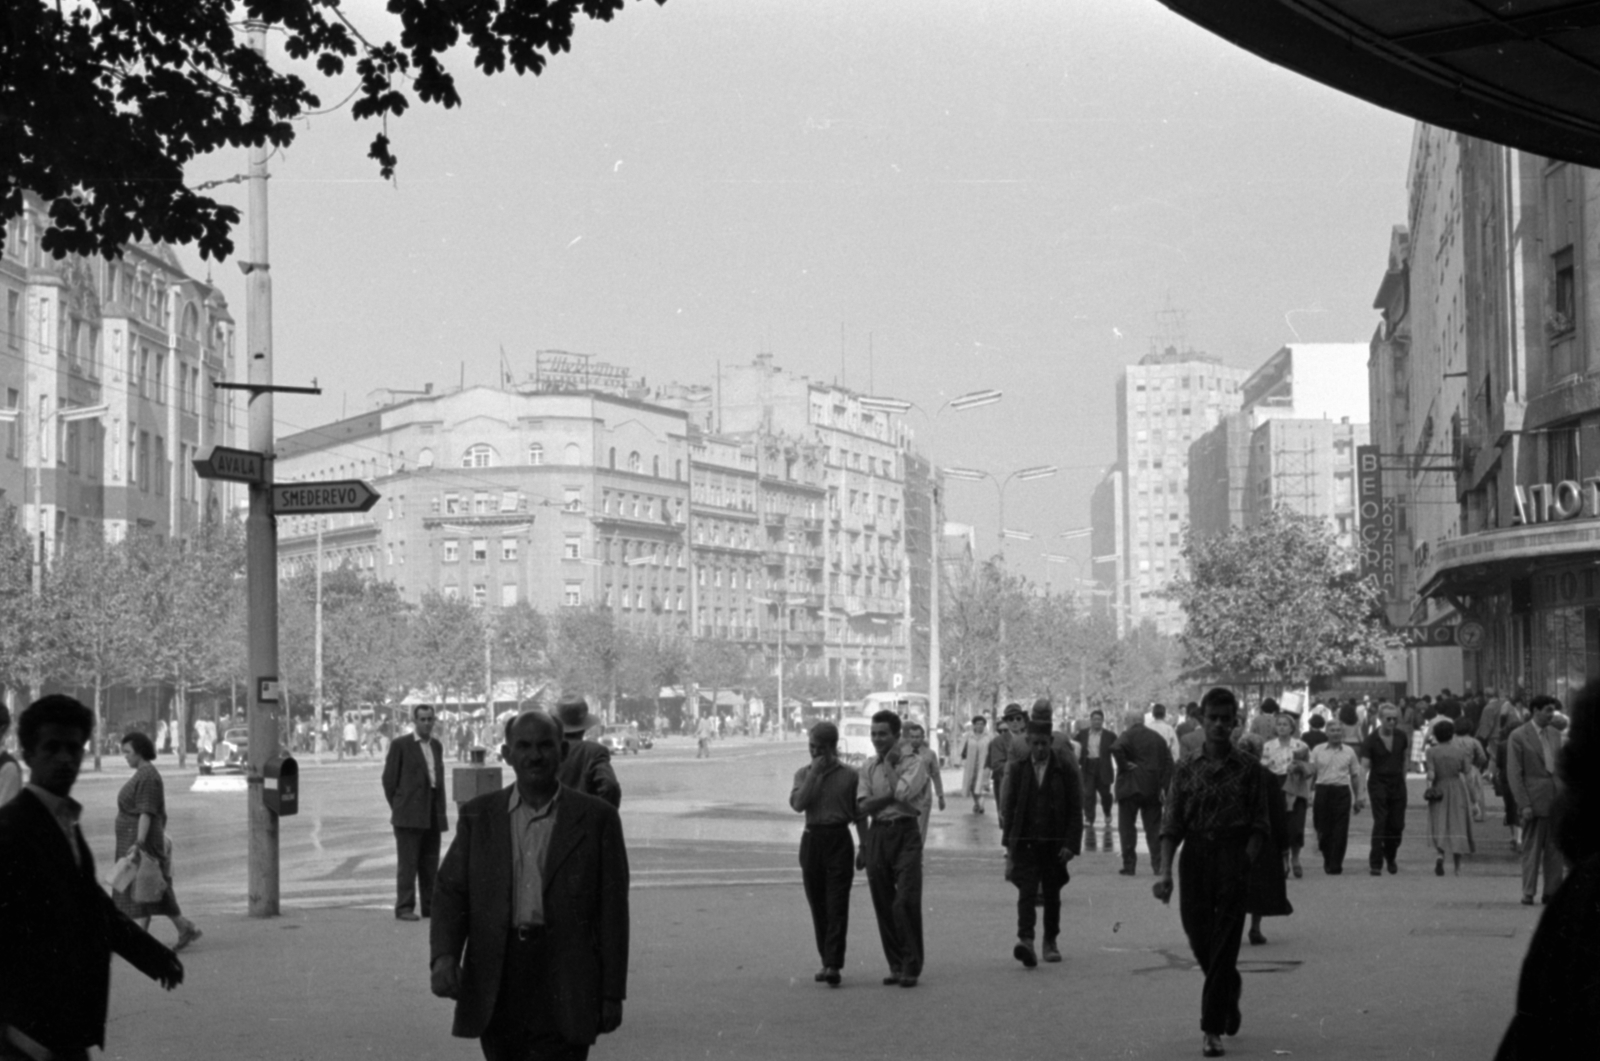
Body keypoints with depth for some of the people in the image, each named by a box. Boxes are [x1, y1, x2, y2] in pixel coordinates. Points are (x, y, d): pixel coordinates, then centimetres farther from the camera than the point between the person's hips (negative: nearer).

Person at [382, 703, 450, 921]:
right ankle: (404, 907, -5)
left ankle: (430, 906, 11)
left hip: (433, 814, 6)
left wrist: (441, 810, 11)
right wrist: (398, 807, -1)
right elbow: (389, 779, -2)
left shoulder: (436, 745, 15)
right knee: (407, 863, -6)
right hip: (409, 814, -6)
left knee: (430, 863, 7)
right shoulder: (400, 745, -3)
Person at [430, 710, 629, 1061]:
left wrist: (612, 993, -1)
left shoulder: (596, 818, 1)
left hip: (564, 984, -3)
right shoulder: (478, 816, 8)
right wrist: (444, 956, -17)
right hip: (498, 985, 3)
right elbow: (451, 891, 2)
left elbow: (612, 908, 1)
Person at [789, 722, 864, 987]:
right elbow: (798, 804, -10)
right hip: (812, 839, 3)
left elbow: (859, 815, 6)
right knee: (818, 906, 7)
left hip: (839, 840, -3)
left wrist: (865, 848, 2)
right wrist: (814, 773, -12)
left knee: (837, 904, -10)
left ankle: (833, 966, -17)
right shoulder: (803, 774, 7)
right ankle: (826, 961, 18)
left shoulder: (849, 776, 2)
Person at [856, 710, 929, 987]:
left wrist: (889, 763, -8)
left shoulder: (913, 762, -2)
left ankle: (911, 967, -3)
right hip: (877, 835, 4)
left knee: (906, 902, -11)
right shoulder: (868, 766, 10)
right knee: (883, 905, 6)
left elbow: (903, 793, -20)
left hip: (905, 832, -4)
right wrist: (890, 797, -11)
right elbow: (862, 808, 2)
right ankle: (896, 965, 16)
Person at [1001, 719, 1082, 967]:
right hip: (1025, 842, 0)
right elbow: (1010, 805, 8)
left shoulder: (1063, 770, -1)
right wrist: (1009, 841, 4)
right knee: (1026, 891, -13)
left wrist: (1071, 844, -9)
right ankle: (1026, 940, -23)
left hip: (1054, 843, 0)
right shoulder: (1019, 769, 3)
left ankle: (1050, 942, 24)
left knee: (1052, 895, 10)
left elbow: (1075, 810, -1)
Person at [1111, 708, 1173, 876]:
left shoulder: (1128, 736, -4)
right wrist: (1164, 787, 6)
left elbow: (1116, 749, -26)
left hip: (1131, 788, -5)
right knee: (1154, 827, 9)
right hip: (1152, 790, 5)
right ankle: (1158, 864, 3)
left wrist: (1124, 765, -13)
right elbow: (1168, 764, 9)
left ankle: (1129, 865, -2)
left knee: (1127, 827, 2)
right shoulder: (1158, 738, 13)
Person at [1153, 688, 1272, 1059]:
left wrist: (1246, 864, -13)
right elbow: (1171, 826, 1)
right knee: (1199, 937, 8)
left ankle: (1211, 1029, -4)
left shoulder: (1248, 768, 1)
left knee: (1223, 946, -6)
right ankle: (1231, 987, 39)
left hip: (1234, 861, -2)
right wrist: (1165, 872, -10)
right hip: (1194, 858, 3)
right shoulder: (1186, 770, 5)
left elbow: (1259, 825, 0)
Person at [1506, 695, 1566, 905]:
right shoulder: (1518, 736, -6)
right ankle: (1528, 893, 4)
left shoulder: (1553, 734, 13)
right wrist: (1524, 804, -14)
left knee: (1555, 848, 7)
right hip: (1535, 799, -6)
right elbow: (1514, 773, -8)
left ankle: (1552, 891, 12)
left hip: (1556, 799, 6)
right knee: (1532, 848, -2)